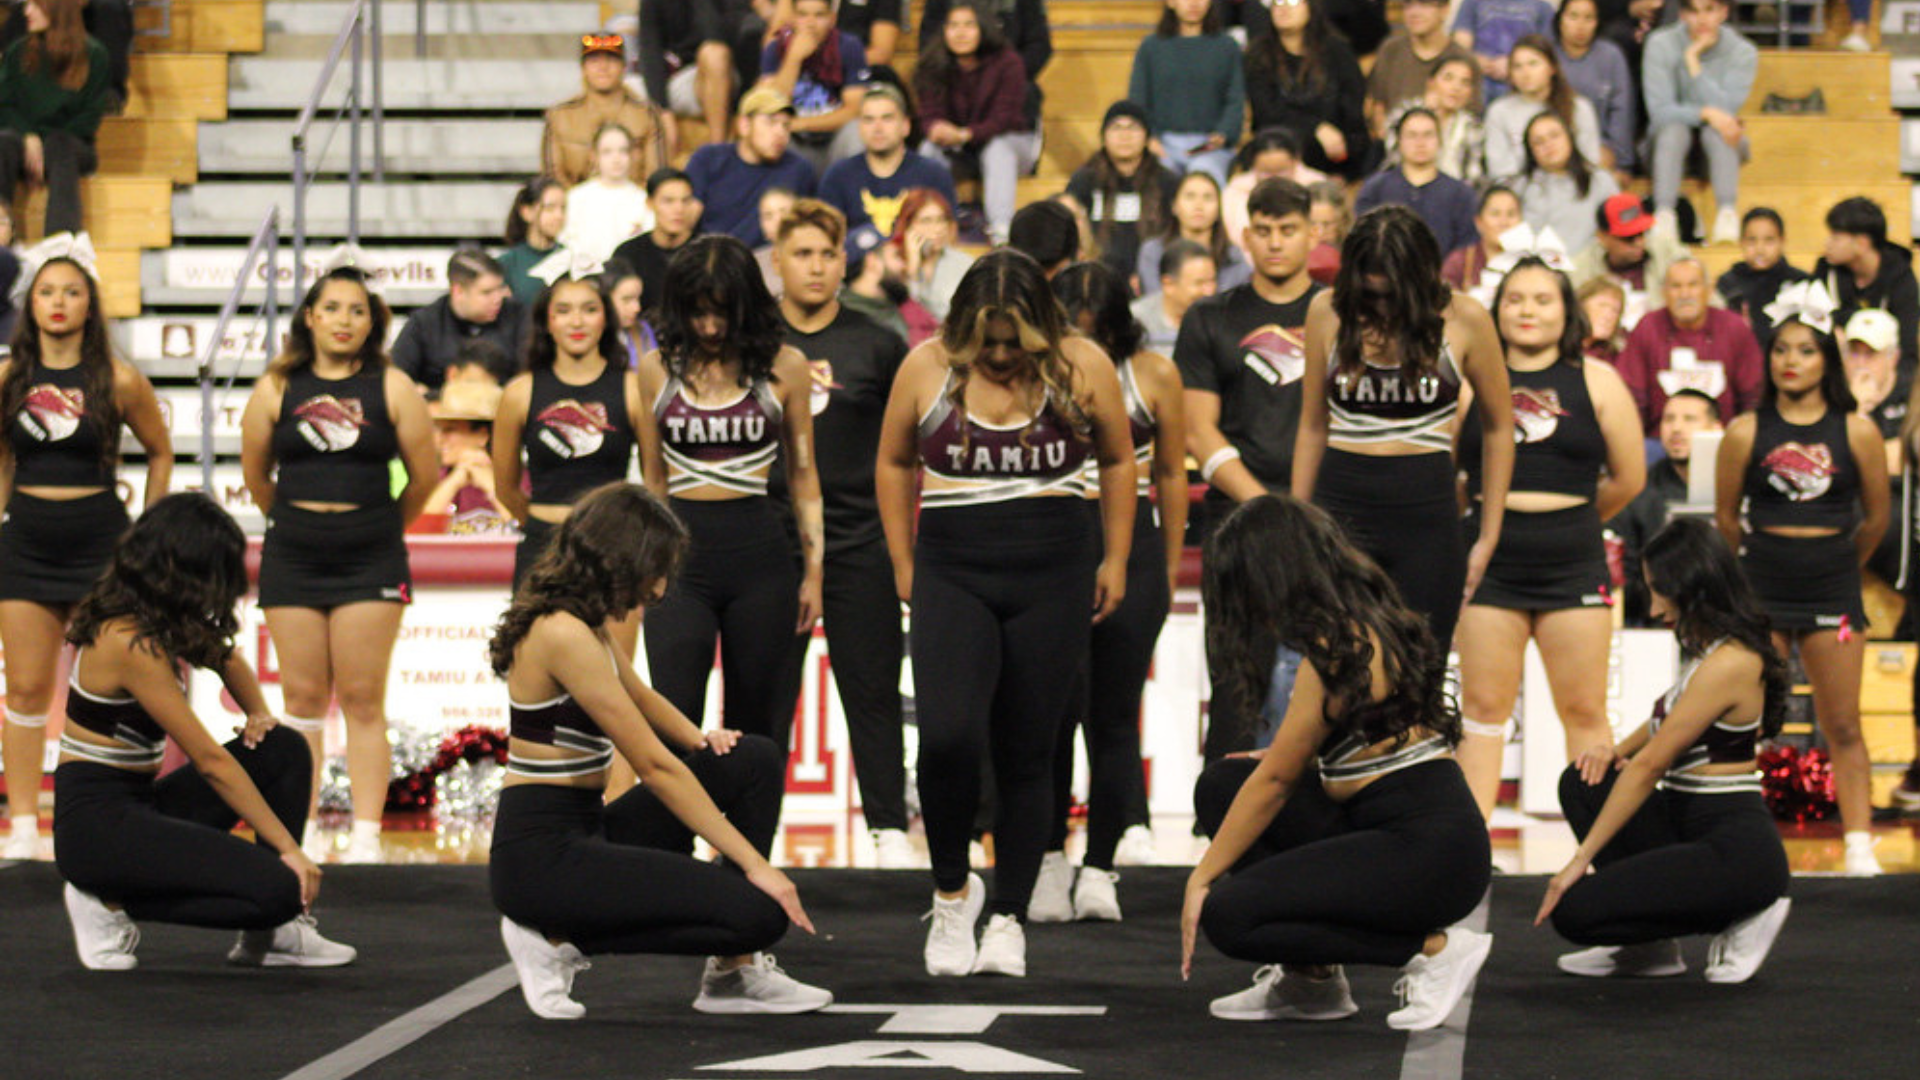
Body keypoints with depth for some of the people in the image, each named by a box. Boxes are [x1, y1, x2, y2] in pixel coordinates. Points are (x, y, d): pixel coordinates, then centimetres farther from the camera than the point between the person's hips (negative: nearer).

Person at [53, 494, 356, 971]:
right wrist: (288, 848, -18)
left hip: (136, 805, 10)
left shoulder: (157, 622, 7)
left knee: (283, 750, 3)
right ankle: (112, 903, -6)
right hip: (98, 824, -10)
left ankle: (270, 935, 3)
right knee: (278, 889, -22)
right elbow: (210, 762, -21)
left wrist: (260, 716, 6)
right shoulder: (132, 643, -21)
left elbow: (226, 659, 28)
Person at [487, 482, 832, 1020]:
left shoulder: (581, 625, 11)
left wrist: (700, 741, 10)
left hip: (584, 832, 10)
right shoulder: (562, 634, -20)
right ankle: (559, 940, -5)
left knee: (755, 760, 7)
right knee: (758, 914, -19)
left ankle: (732, 974, 5)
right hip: (544, 855, -10)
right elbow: (653, 766, -20)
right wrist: (754, 863, -17)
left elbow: (641, 697, 32)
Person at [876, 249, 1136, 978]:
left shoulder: (1082, 367, 0)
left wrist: (1115, 560, 11)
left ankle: (1009, 918, 13)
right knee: (946, 737, -19)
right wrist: (903, 564, 12)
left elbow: (1119, 461, 13)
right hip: (953, 577, 0)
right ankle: (952, 889, 2)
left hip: (1051, 581, 0)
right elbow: (894, 464, 14)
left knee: (1026, 755, 3)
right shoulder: (926, 369, 1)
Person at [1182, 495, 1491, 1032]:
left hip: (1429, 852, -10)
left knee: (1228, 916, -15)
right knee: (1221, 785, 10)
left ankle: (1433, 948, -7)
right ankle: (1308, 981, 11)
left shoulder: (1337, 648, -16)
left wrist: (1202, 878, -3)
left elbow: (1275, 781, -10)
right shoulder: (1369, 623, 11)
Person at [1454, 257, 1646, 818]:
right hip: (1490, 565, 0)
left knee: (1584, 712, 4)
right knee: (1482, 708, 3)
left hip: (1574, 565, 0)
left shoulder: (1596, 382, 5)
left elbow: (1629, 479, 9)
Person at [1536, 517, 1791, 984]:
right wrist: (1615, 752, 9)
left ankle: (1737, 920, -3)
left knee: (1574, 911, -17)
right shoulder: (1711, 652, 12)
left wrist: (1581, 859, -12)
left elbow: (1650, 766, -16)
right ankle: (1650, 946, 8)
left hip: (1736, 853, -10)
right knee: (1582, 784, 7)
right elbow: (1666, 722, 31)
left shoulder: (1729, 664, -18)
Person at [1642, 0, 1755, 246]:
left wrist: (1693, 60, -24)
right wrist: (1707, 113, -31)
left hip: (1721, 145, 1)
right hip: (1668, 143, -1)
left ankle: (1727, 214, -48)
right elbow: (1659, 111, -17)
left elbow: (1725, 109, -20)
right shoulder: (1661, 45, -10)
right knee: (1674, 128, -33)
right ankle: (1664, 214, -48)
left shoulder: (1743, 52, -8)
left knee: (1715, 132, -32)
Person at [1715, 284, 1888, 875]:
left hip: (1832, 588, 0)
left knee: (1843, 726, 1)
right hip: (1759, 590, 0)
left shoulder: (1857, 433, -1)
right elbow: (1725, 517, 9)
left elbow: (1876, 518, 10)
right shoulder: (1745, 433, -2)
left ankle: (1860, 847, 3)